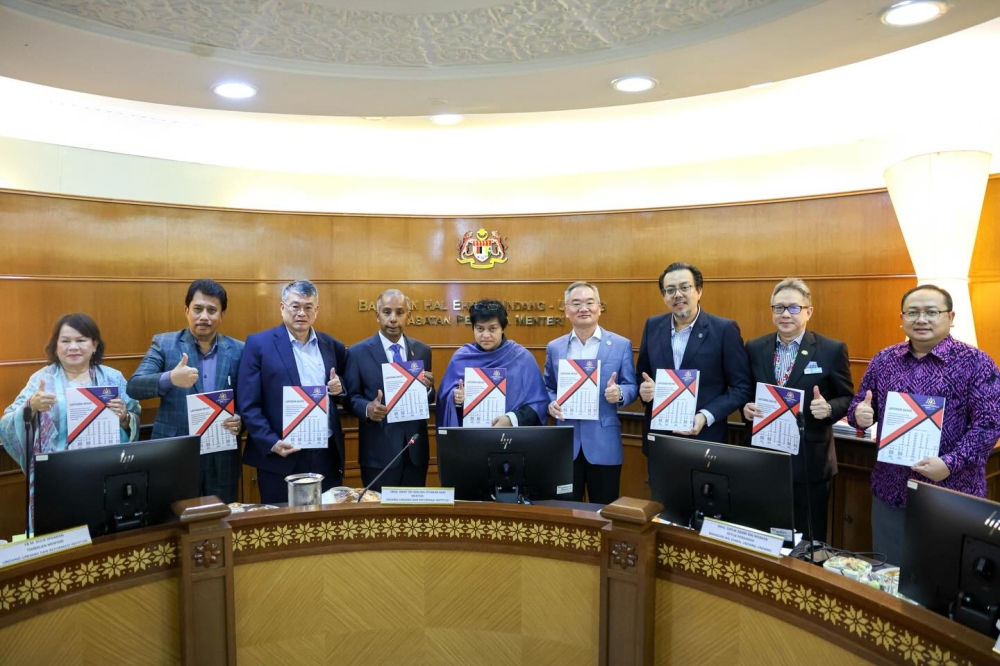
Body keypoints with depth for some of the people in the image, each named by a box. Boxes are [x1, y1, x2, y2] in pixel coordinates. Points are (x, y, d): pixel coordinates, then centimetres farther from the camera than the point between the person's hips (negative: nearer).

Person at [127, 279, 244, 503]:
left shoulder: (238, 351, 4)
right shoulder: (163, 343, 1)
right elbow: (134, 387, -10)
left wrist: (241, 421, -15)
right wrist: (170, 378, -29)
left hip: (222, 458, 1)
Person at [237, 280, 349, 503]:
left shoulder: (332, 346, 8)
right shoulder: (259, 344, -3)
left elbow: (343, 395, 18)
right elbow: (247, 404, -6)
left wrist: (340, 388, -5)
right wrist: (271, 442, -17)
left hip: (327, 455, 4)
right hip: (282, 458, -3)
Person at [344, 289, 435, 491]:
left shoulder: (422, 351, 7)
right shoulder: (358, 352, -2)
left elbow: (428, 400, 10)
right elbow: (351, 397, -2)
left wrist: (428, 388, -13)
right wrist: (368, 408, -22)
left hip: (415, 448, 3)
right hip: (379, 450, -3)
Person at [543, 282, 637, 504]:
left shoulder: (621, 344, 0)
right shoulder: (554, 347, 8)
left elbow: (631, 387, 1)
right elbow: (547, 388, 13)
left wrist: (619, 393, -21)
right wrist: (551, 404, -9)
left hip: (604, 443, -2)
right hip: (565, 443, 2)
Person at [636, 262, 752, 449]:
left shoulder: (725, 329, -8)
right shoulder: (653, 326, 3)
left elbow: (742, 387, -6)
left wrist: (706, 416, -18)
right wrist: (644, 388, -10)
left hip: (705, 438, -3)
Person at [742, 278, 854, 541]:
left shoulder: (832, 350, -5)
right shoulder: (754, 348, 4)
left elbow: (847, 398, 0)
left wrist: (829, 408, -20)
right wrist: (746, 407, -10)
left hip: (809, 461, -2)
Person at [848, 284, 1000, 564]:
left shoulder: (975, 362, -6)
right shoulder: (883, 360, 5)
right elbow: (859, 405, 11)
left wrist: (951, 463, -23)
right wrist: (859, 413, -13)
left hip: (952, 495, -3)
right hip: (891, 491, 4)